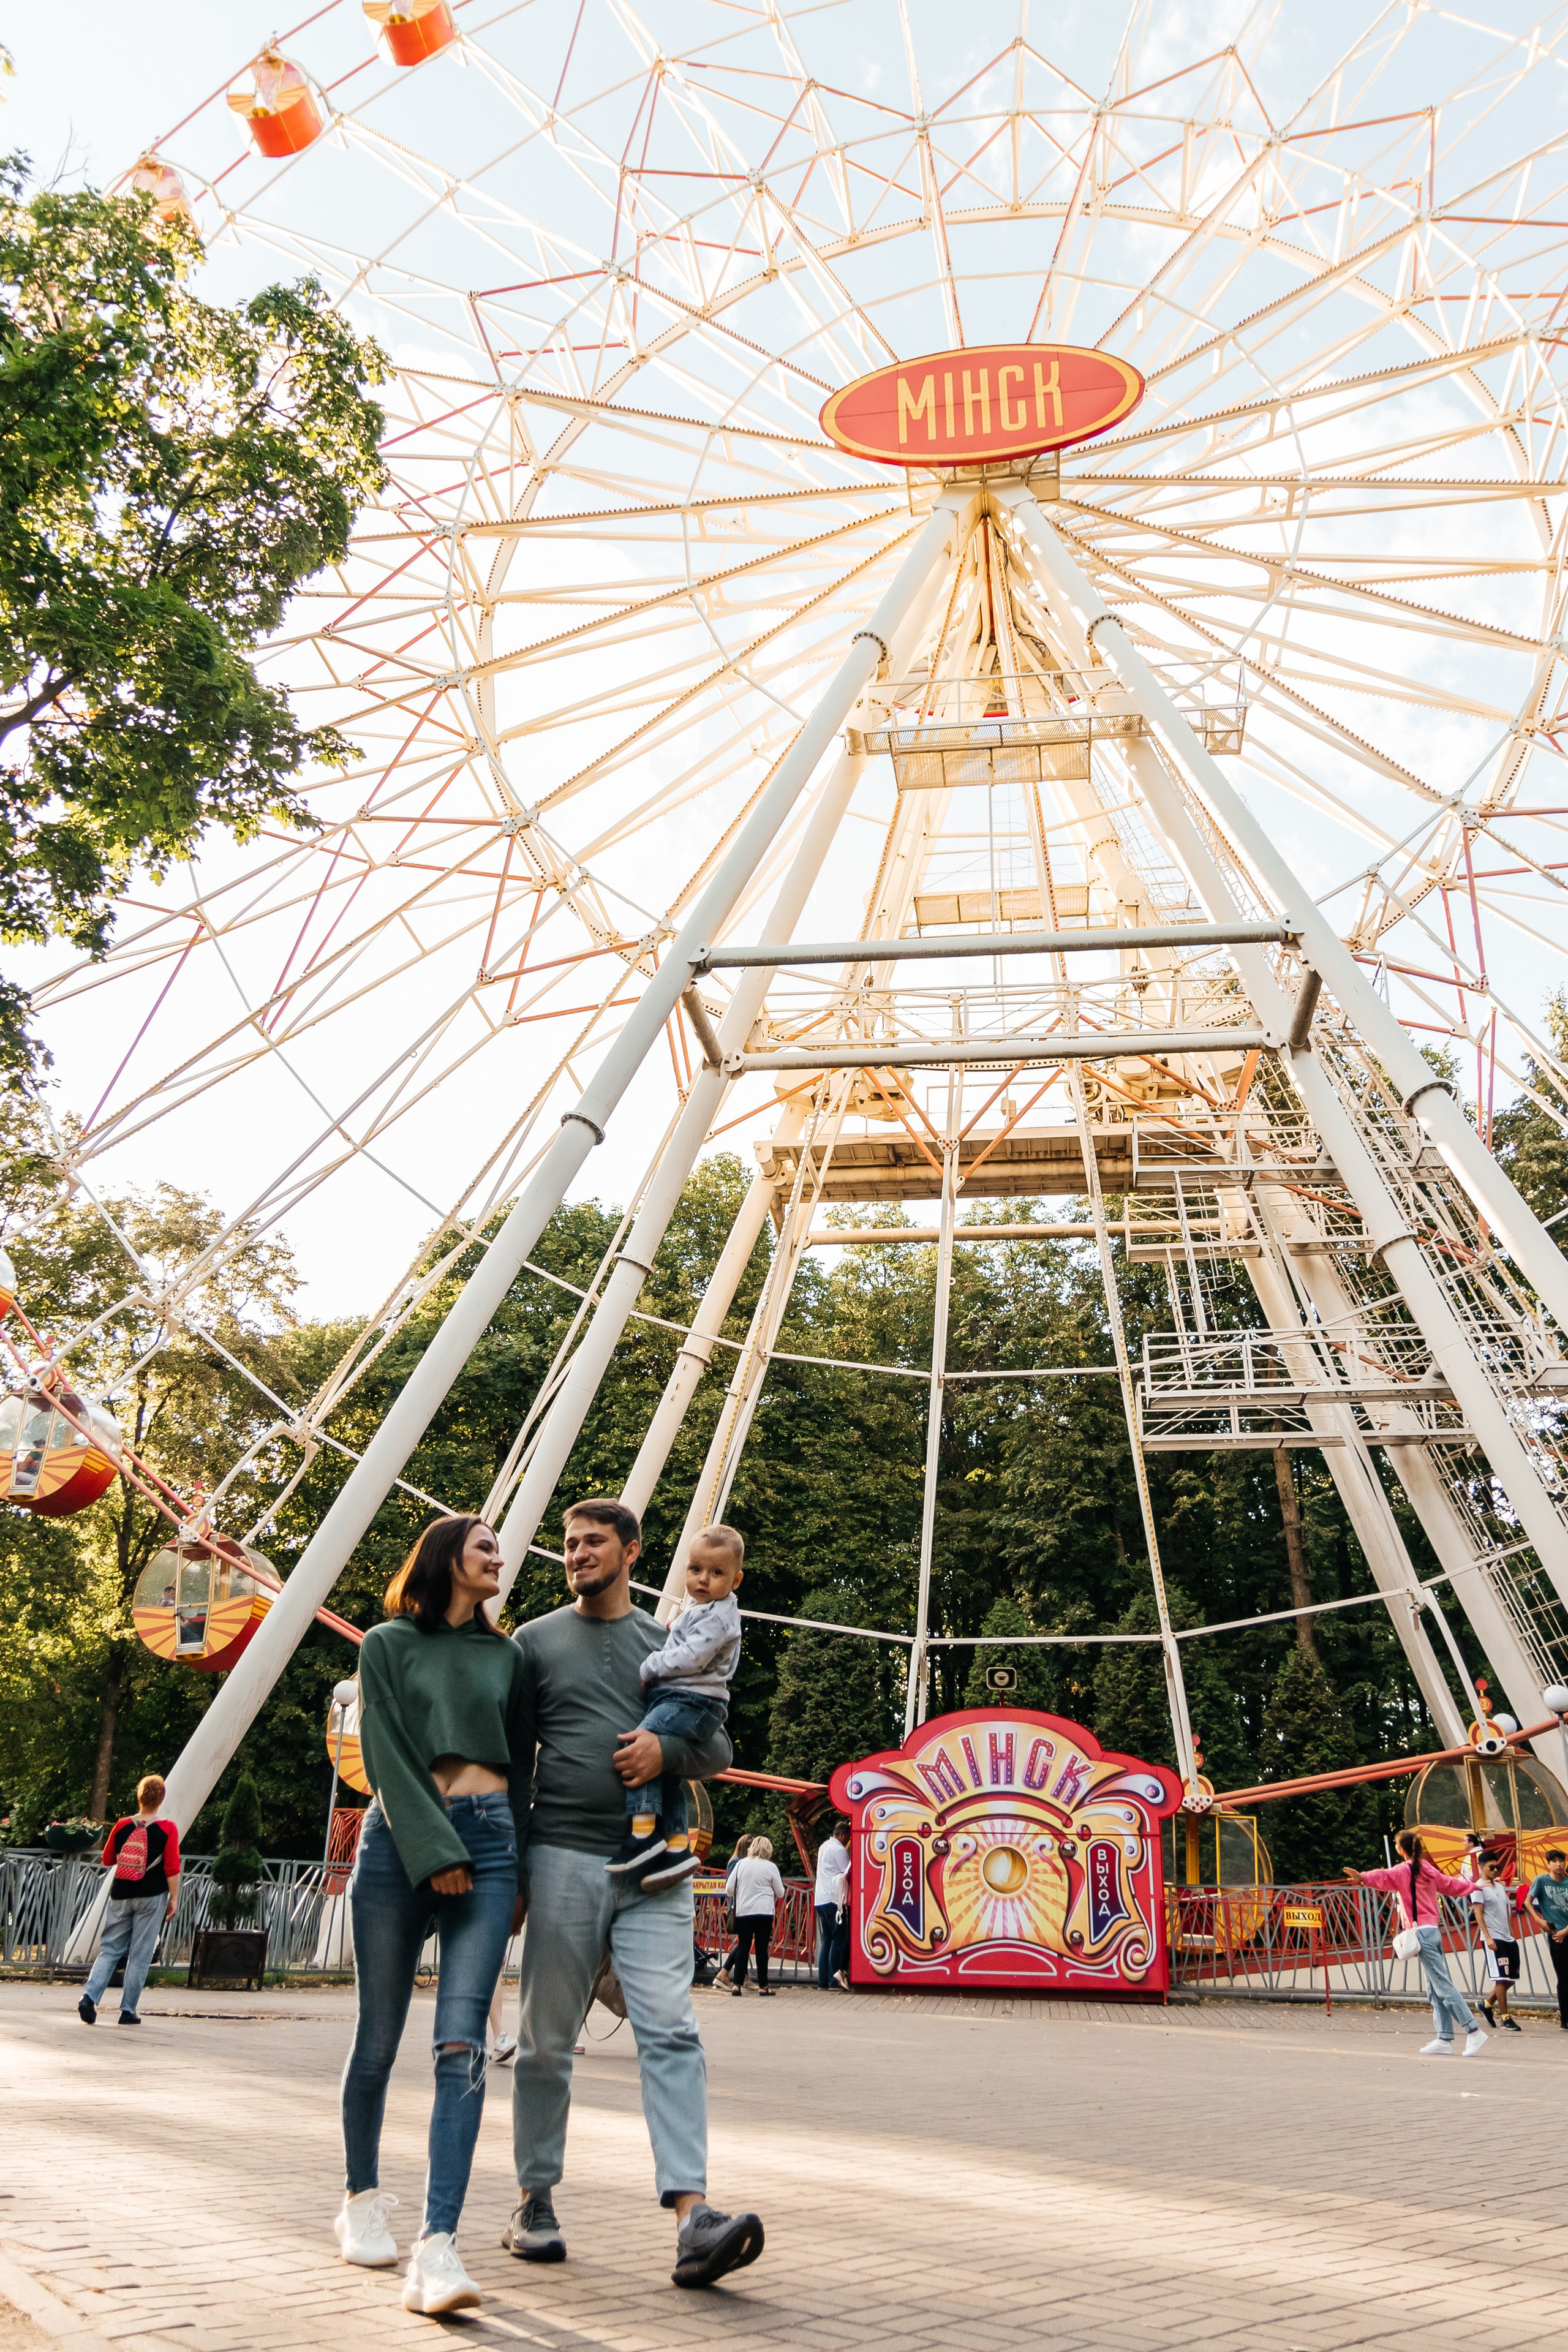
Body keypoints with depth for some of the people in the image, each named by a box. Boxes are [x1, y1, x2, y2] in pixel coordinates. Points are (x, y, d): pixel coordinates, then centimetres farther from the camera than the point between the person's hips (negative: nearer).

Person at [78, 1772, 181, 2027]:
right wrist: (174, 1899, -2)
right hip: (152, 1897, -3)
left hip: (121, 1896, 3)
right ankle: (128, 2010, 5)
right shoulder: (167, 1829, -7)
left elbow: (107, 1859, 13)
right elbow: (172, 1868, -10)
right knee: (140, 1955, 4)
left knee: (110, 1949, 10)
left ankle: (90, 1995, -9)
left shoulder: (122, 1825, 2)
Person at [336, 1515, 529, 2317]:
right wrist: (434, 1853, -12)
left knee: (462, 2043, -11)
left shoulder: (505, 1656, 17)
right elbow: (385, 1755, -3)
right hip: (399, 1839, -2)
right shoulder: (389, 1645, 7)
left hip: (488, 1839, 2)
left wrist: (519, 1874, 13)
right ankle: (362, 2199, 30)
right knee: (379, 2039, 7)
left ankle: (437, 2249, -16)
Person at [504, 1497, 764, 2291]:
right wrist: (508, 1871, 3)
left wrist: (668, 1749, -7)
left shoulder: (668, 1646, 14)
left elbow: (718, 1749, 15)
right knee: (546, 2041, 7)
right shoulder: (535, 1642, 9)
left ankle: (692, 2214, -13)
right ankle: (534, 2202, 22)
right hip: (563, 1860, -1)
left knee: (671, 2034, -9)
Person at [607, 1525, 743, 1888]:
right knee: (667, 1770, 12)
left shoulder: (717, 1617, -14)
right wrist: (673, 1632, 15)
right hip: (680, 1699, 11)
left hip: (691, 1702, -11)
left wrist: (648, 1669, -11)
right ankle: (678, 1849, 14)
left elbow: (690, 1658, -23)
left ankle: (643, 1832, -21)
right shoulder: (697, 1607, 18)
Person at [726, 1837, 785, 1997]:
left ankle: (737, 1984, 3)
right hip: (764, 1912, -3)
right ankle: (763, 1985, 8)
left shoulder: (741, 1864, 4)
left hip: (742, 1912, 3)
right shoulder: (770, 1867, -4)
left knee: (742, 1947, 8)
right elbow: (780, 1893, 4)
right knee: (761, 1948, 4)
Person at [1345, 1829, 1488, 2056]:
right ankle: (1444, 2038, 8)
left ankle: (1474, 2032, -10)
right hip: (1434, 1931, 9)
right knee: (1436, 1990, 9)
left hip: (1422, 1933, -9)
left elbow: (1384, 1877, -29)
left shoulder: (1403, 1871, -8)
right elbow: (1450, 1884, 31)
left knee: (1443, 1987, -8)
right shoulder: (1427, 1870, 15)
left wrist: (1363, 1878, -47)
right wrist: (1472, 1886, 51)